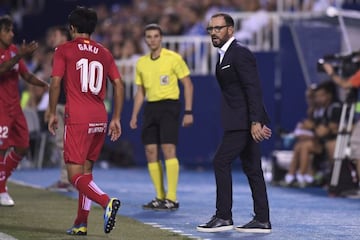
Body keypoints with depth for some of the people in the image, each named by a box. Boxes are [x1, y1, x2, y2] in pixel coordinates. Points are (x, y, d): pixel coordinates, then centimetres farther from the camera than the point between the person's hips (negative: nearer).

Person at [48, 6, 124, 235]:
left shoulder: (64, 50, 1)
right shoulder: (104, 53, 13)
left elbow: (56, 83, -6)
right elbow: (119, 85, 9)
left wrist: (53, 113, 4)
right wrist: (116, 118, 13)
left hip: (77, 119, -5)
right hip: (100, 119, 5)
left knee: (76, 175, -6)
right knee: (86, 170, 16)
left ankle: (106, 201, -31)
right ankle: (81, 224, 13)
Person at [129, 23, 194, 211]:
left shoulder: (173, 58, -4)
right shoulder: (141, 63, 12)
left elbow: (188, 84, -2)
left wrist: (188, 111, -9)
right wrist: (134, 115, 10)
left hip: (169, 105, -6)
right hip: (150, 107, 6)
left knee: (168, 149, -14)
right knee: (150, 151, 2)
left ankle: (172, 198, -13)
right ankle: (160, 197, 11)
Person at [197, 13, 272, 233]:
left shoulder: (240, 53, -13)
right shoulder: (226, 55, 18)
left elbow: (254, 89, -20)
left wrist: (255, 122, -26)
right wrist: (257, 122, 19)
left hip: (244, 122, -10)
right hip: (242, 122, 10)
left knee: (221, 162, -11)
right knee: (252, 168, 9)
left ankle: (223, 217, -9)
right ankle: (262, 220, 11)